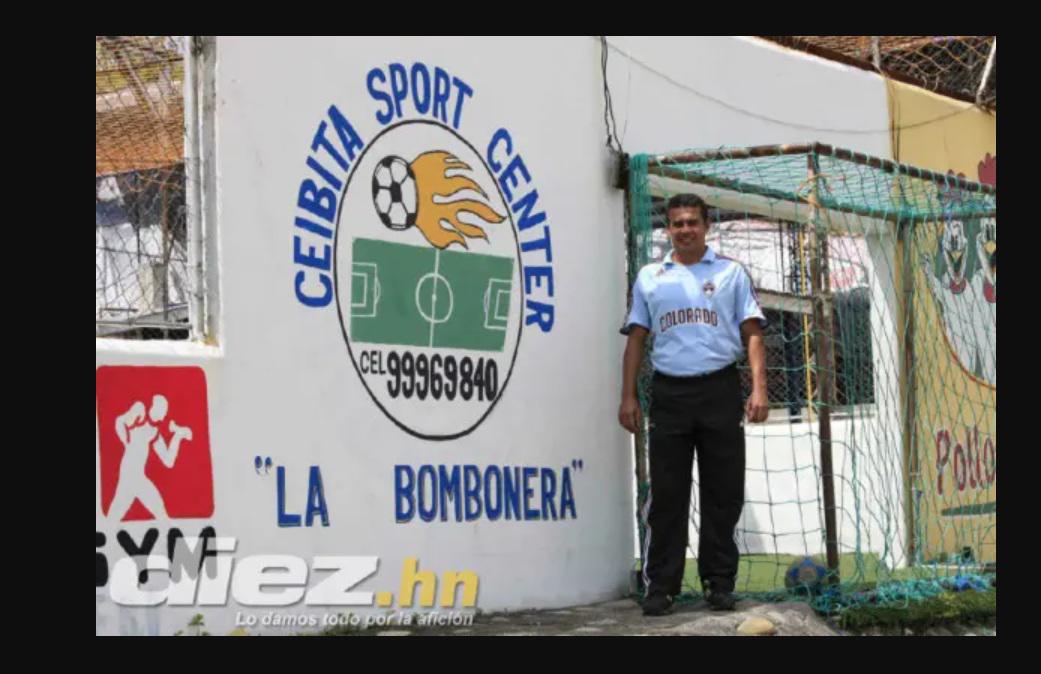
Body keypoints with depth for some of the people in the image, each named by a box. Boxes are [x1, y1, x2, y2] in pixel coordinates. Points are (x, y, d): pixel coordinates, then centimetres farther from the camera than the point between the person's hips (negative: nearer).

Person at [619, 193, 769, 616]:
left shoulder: (731, 273, 9)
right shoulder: (649, 278, 14)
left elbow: (752, 334, 5)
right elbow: (636, 340, 13)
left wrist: (759, 389, -7)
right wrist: (628, 397, 5)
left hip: (720, 390, -1)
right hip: (669, 392, 1)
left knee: (723, 493, 1)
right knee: (667, 495, 1)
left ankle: (719, 583, 9)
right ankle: (660, 586, 4)